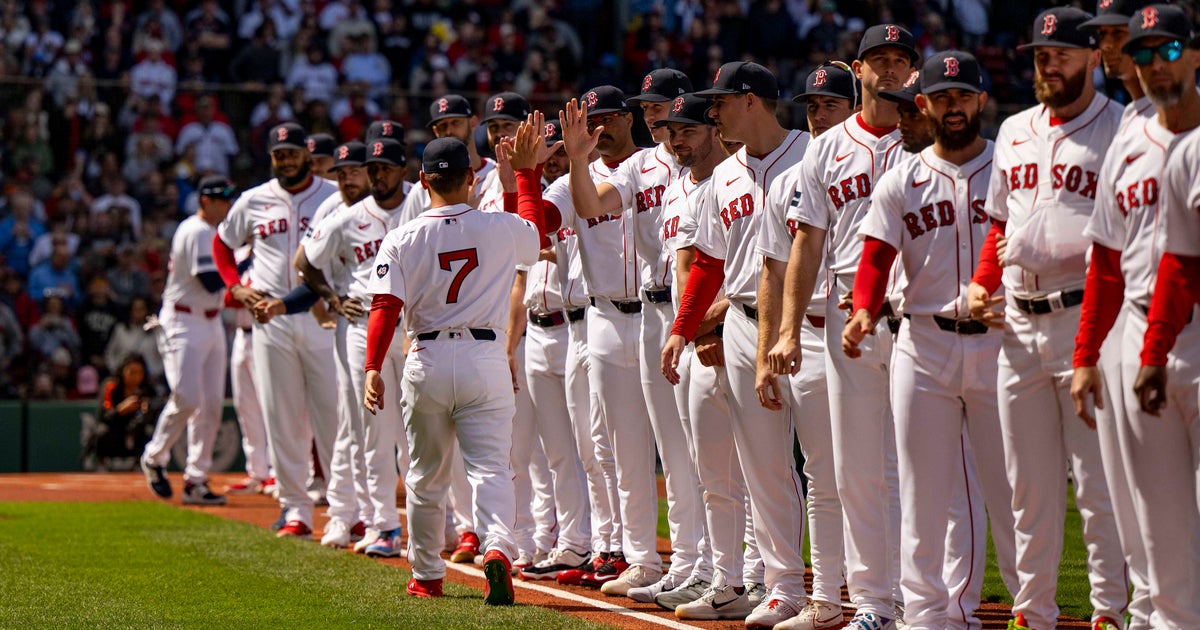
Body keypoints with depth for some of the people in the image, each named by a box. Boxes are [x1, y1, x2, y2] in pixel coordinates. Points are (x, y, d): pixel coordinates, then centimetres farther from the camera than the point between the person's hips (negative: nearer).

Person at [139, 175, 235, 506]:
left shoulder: (214, 231, 15)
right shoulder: (196, 232, -15)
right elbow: (210, 282, -22)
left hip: (211, 323, 9)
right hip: (183, 323, -9)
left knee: (212, 403, 3)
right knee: (187, 398, -14)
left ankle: (196, 481, 6)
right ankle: (154, 458, 9)